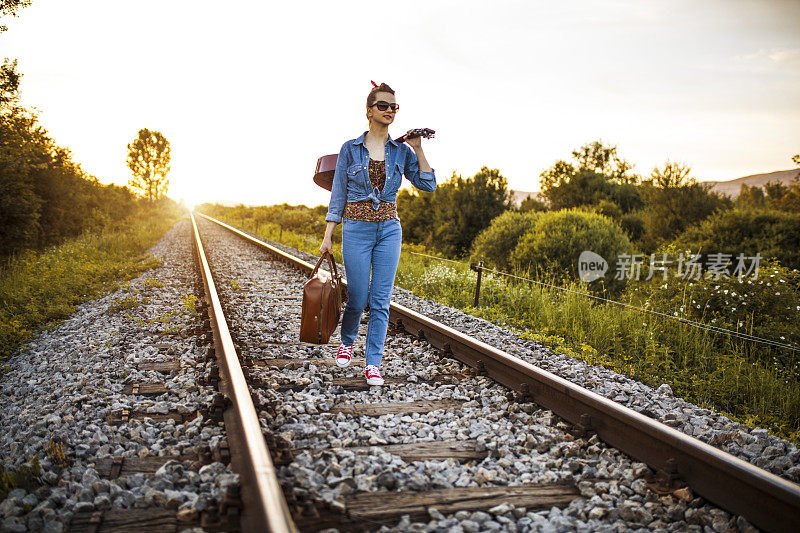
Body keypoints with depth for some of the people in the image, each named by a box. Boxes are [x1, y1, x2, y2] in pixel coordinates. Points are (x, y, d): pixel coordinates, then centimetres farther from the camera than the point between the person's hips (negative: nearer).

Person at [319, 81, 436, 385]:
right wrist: (328, 236, -2)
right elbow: (338, 194, 1)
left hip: (389, 229, 2)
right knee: (358, 299, 2)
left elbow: (428, 184, -1)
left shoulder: (402, 151, 6)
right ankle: (347, 342, 33)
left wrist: (419, 149, -7)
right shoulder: (350, 149, 0)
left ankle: (373, 364, 10)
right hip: (357, 227, -2)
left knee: (381, 301, 0)